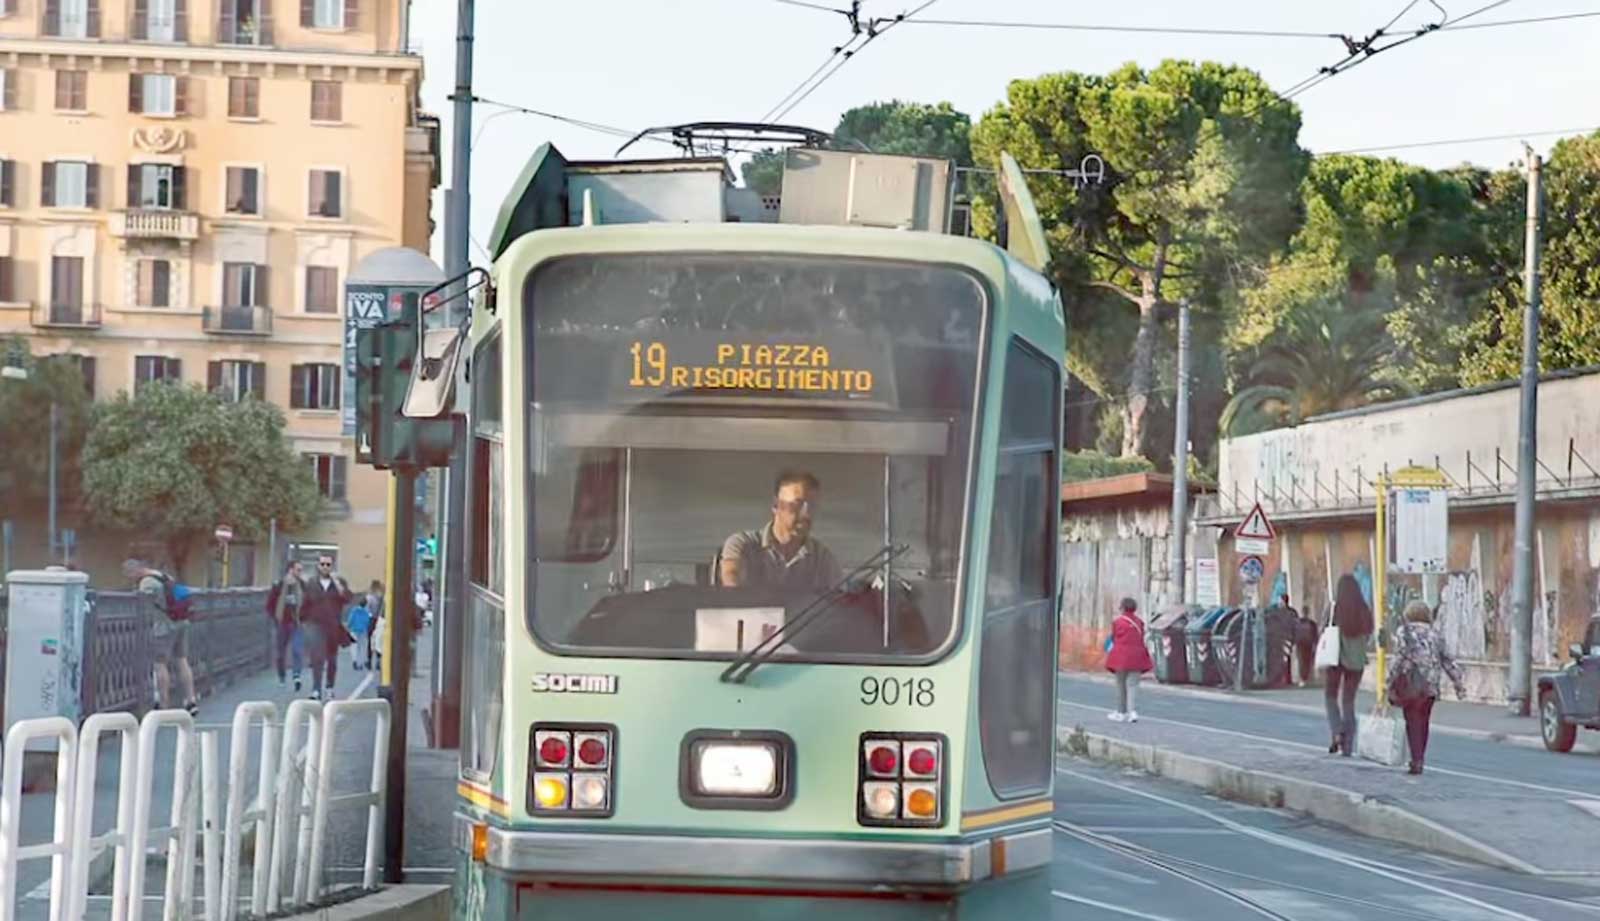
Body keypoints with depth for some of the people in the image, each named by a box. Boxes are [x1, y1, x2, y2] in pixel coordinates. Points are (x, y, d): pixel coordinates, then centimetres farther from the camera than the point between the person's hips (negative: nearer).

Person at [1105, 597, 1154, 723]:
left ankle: (1121, 712, 15)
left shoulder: (1117, 621, -4)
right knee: (1133, 684, 1)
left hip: (1121, 656, -2)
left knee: (1121, 684, 9)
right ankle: (1133, 711, -14)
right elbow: (1141, 640, 10)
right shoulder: (1139, 622, 6)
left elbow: (1113, 638, 4)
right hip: (1136, 656, 2)